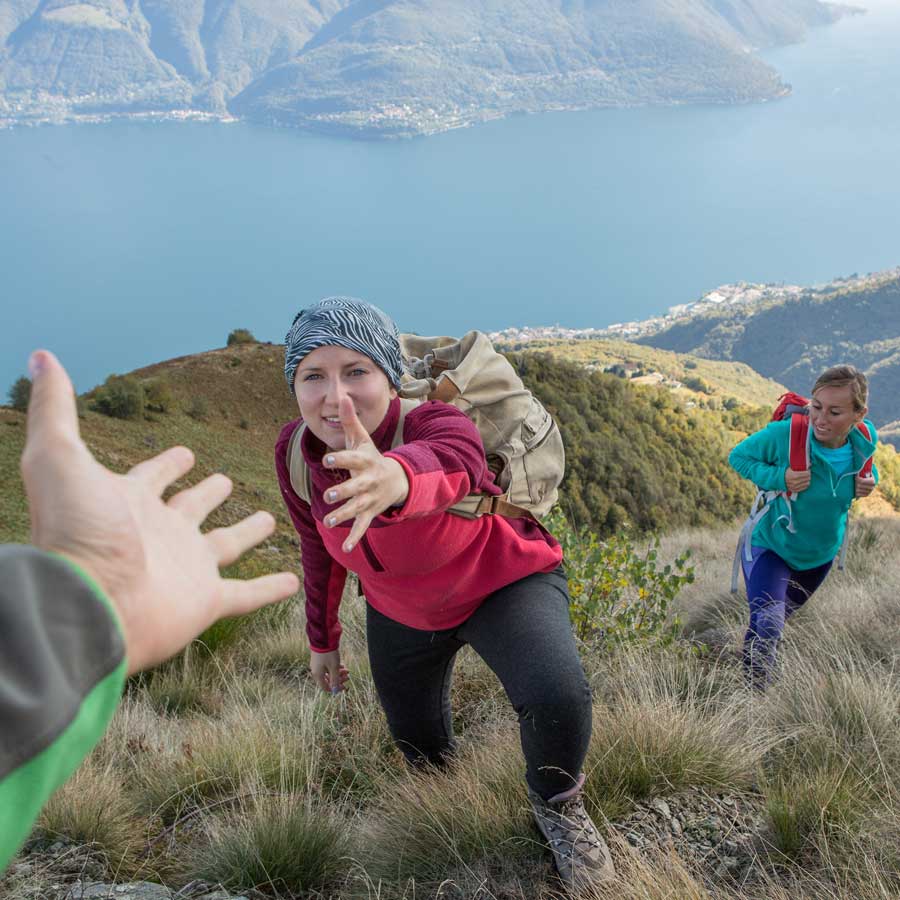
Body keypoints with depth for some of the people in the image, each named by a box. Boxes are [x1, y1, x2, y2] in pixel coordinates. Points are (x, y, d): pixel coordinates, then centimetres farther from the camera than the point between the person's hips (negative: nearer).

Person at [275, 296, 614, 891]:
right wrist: (323, 639, 9)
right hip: (399, 615, 5)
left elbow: (454, 460, -63)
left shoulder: (432, 423, -36)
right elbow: (319, 548, -2)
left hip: (505, 582, -4)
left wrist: (399, 477, -87)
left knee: (556, 697, -30)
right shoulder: (294, 451, -21)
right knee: (418, 745, 19)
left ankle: (557, 806, 6)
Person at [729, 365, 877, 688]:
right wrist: (779, 478, -33)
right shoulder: (784, 434, -33)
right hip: (770, 545, -5)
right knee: (766, 628, -22)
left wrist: (868, 481, -18)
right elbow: (738, 456, -16)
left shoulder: (865, 439, -18)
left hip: (821, 553, 5)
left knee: (779, 622, 27)